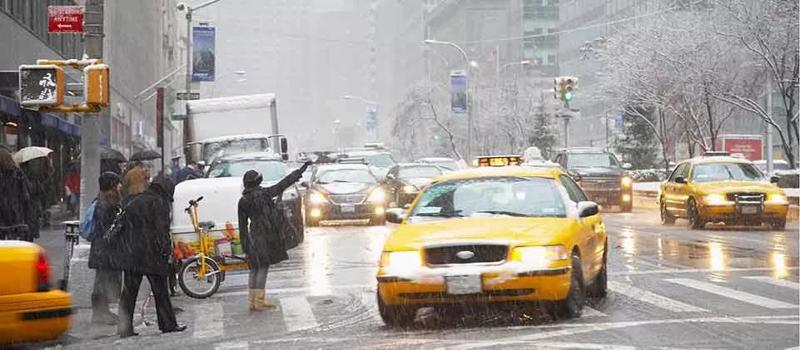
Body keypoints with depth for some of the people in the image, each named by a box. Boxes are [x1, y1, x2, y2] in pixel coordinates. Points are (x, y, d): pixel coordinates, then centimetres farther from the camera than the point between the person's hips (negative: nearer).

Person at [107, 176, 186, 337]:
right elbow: (162, 229, -12)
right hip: (149, 253, -6)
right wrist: (166, 249, -11)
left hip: (128, 253, 6)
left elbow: (122, 224, 19)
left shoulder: (134, 202, 19)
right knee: (160, 290, 4)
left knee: (129, 290, 6)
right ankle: (168, 324, 11)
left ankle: (125, 327, 0)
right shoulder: (159, 203, -3)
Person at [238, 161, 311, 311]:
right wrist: (301, 170, 1)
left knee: (254, 269, 10)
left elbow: (242, 225, 6)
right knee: (263, 267, -3)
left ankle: (253, 301, 10)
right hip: (267, 235, -5)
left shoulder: (243, 201, 3)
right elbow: (285, 183, -6)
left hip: (253, 236, 5)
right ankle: (259, 301, -6)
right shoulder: (264, 193, -10)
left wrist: (244, 244, 13)